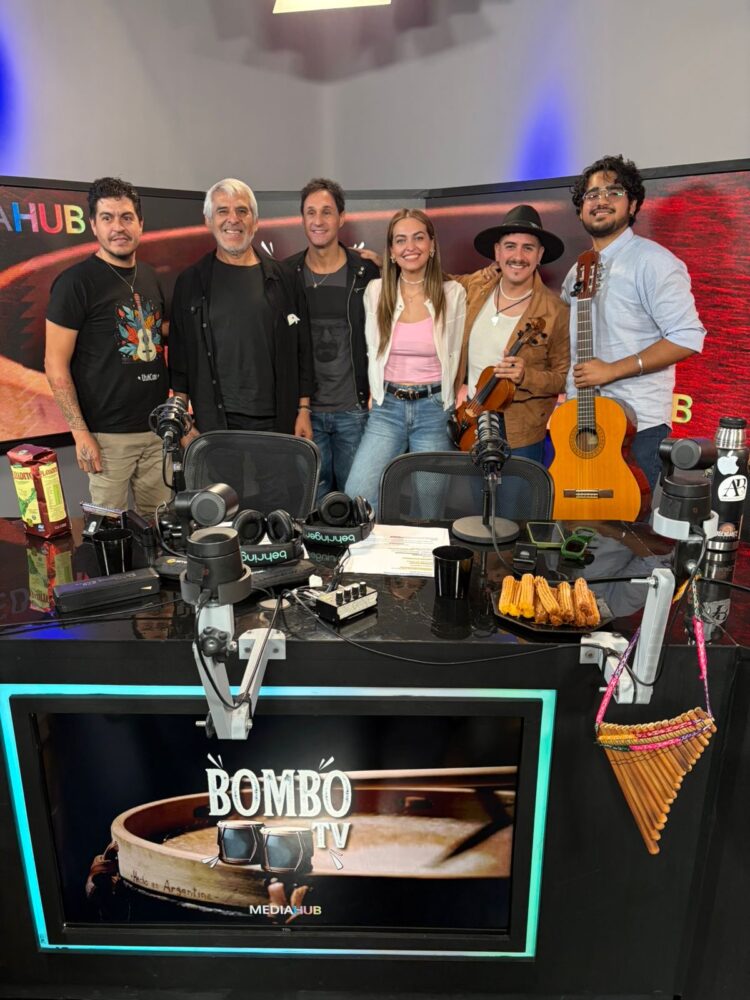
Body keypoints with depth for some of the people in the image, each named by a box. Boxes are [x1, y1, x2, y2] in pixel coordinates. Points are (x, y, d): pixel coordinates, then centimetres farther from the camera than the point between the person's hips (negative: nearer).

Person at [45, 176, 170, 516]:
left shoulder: (150, 277, 12)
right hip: (108, 435, -5)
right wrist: (80, 433, -13)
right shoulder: (76, 282, -6)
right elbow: (55, 364, -8)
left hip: (158, 429, 6)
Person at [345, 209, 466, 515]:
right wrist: (379, 396, 9)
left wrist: (438, 397, 4)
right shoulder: (376, 291, 3)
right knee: (356, 501, -11)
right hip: (386, 409, 1)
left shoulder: (453, 294, -1)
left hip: (435, 411, -1)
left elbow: (453, 356, 7)